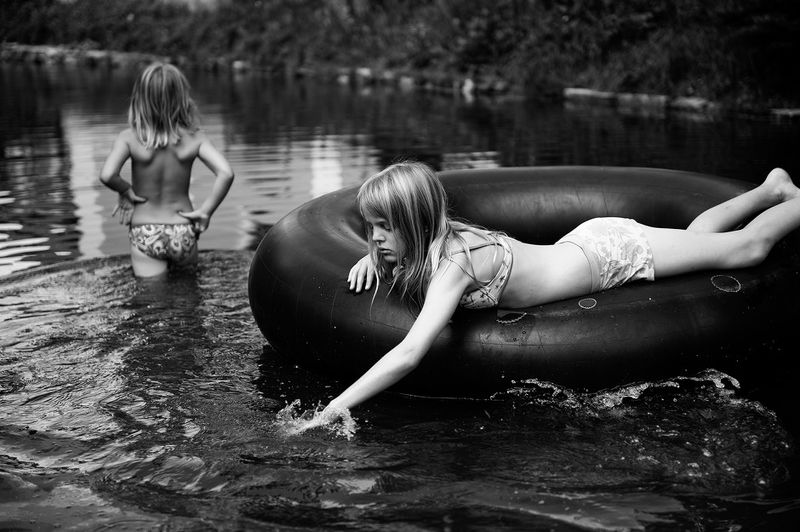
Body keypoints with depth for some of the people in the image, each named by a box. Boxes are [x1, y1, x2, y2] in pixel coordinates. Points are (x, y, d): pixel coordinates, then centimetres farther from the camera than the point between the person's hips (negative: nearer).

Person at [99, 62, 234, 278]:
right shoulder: (194, 138, -8)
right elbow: (226, 173, -20)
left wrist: (126, 191, -5)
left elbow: (107, 175, -25)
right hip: (183, 235, 1)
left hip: (145, 237, -1)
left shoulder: (129, 138, -11)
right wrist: (205, 211, -9)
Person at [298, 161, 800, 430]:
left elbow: (409, 354, -47)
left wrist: (336, 406, -46)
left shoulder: (453, 265, -37)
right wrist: (373, 257, -7)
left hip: (608, 254, -7)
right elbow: (391, 244, 13)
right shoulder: (440, 237, -14)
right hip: (587, 243, 7)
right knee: (696, 238, 32)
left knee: (747, 248, 14)